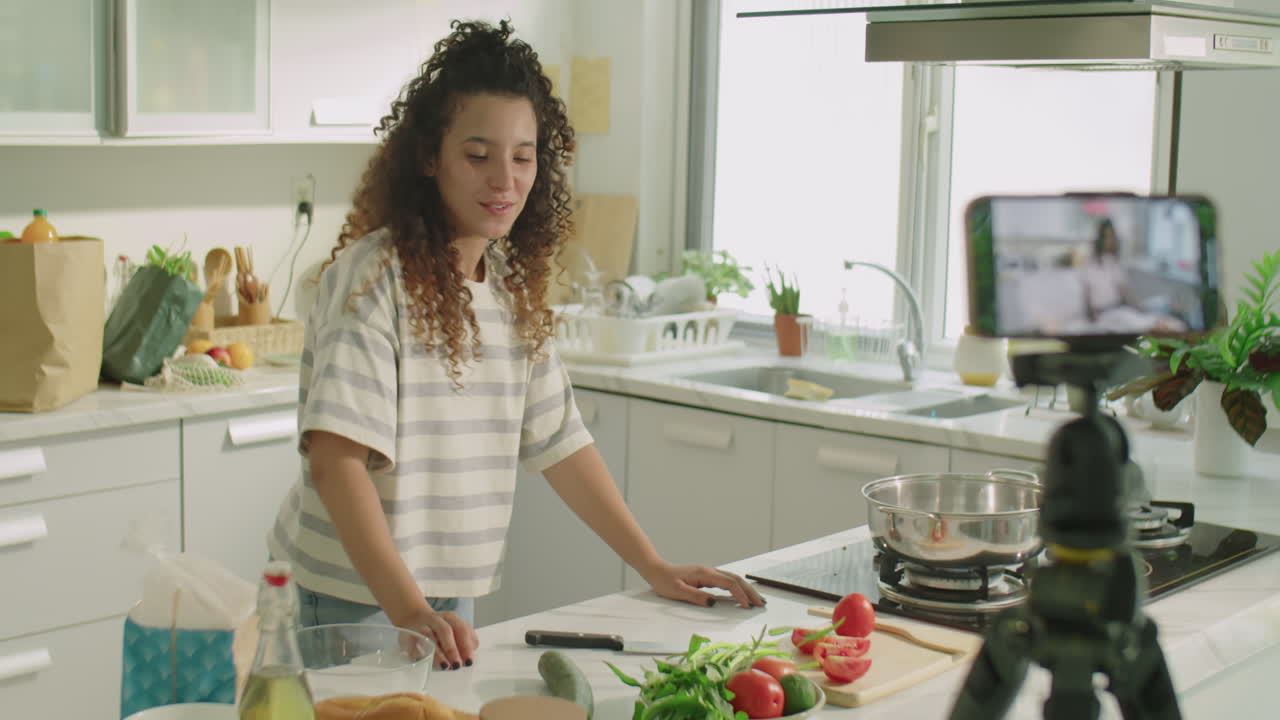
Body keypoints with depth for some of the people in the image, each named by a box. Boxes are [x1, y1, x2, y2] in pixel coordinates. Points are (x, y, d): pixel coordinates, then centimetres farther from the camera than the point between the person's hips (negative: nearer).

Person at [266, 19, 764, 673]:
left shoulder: (512, 282, 6)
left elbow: (559, 442, 10)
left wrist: (655, 568, 6)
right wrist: (407, 607, -34)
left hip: (447, 600, 7)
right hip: (351, 599, -6)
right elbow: (335, 454, -25)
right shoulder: (375, 275, -17)